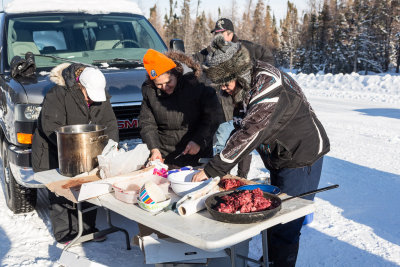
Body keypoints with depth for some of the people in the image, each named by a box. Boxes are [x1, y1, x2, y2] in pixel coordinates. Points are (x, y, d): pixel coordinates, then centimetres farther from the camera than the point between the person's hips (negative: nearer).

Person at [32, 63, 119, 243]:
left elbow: (109, 123, -3)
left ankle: (87, 229, 21)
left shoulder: (100, 97, -3)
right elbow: (51, 128, -26)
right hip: (53, 154, -5)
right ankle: (65, 234, 8)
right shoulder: (58, 95, -21)